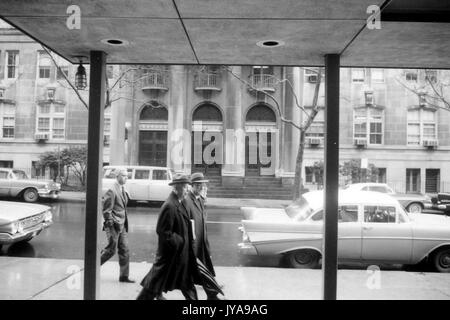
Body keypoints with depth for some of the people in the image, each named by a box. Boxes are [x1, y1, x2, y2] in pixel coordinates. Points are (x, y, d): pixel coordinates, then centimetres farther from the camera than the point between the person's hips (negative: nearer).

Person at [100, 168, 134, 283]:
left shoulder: (123, 190, 12)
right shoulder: (112, 191, -14)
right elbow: (106, 210, -15)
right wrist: (111, 225, -17)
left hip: (122, 226, 8)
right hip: (114, 226, -8)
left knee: (125, 251, 8)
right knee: (111, 250, 1)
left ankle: (124, 276, 15)